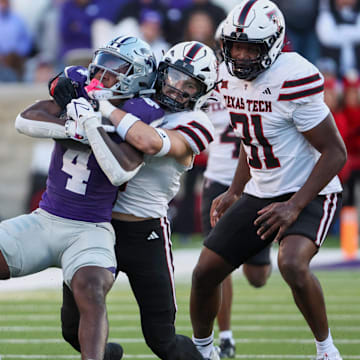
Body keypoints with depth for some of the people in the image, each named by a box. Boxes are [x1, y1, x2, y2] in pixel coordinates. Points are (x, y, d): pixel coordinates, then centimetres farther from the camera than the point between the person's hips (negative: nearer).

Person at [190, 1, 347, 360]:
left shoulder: (292, 81, -24)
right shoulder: (230, 76, 0)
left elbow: (335, 152, -20)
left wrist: (294, 207, -24)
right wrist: (234, 192, 11)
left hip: (307, 194, -7)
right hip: (259, 194, 7)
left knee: (292, 264, -33)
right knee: (205, 273, 4)